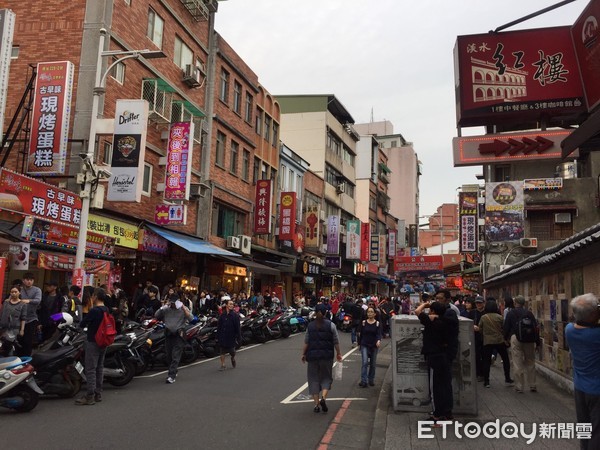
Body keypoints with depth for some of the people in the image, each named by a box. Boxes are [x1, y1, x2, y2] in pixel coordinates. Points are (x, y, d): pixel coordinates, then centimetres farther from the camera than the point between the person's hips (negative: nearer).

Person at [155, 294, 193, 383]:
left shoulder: (184, 309, 0)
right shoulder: (166, 309, 6)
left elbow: (190, 318, -11)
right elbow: (156, 316, -1)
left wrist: (183, 308, -19)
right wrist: (163, 306, -9)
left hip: (179, 334, -4)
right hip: (168, 334, 4)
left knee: (176, 356, -10)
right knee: (169, 356, 12)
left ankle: (171, 376, -14)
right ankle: (174, 372, 31)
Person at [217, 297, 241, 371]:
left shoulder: (235, 315, -8)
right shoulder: (222, 315, -1)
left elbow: (238, 327, -7)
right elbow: (218, 326, 5)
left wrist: (238, 338, -8)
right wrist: (218, 336, 4)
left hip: (231, 336, -2)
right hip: (223, 337, 2)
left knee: (232, 352, 10)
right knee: (222, 352, 5)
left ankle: (233, 359, 40)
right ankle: (223, 365, 16)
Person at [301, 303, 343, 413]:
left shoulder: (310, 326, 2)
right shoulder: (330, 325, -3)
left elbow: (306, 342, 1)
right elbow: (336, 342, -1)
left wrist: (303, 354, 11)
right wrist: (338, 354, 10)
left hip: (312, 355, 1)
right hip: (327, 355, -1)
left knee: (314, 378, 9)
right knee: (326, 377, 13)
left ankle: (316, 404, 8)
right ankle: (323, 398, -9)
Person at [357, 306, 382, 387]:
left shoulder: (378, 323, -2)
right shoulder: (363, 323, 0)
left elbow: (379, 333, -12)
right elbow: (360, 334, 7)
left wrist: (379, 340, -32)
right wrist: (359, 344, 8)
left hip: (374, 346, 1)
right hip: (364, 345, -1)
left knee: (373, 364, 9)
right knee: (365, 362, -12)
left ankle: (371, 380, 24)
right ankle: (363, 381, -13)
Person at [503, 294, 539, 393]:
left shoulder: (510, 314, 2)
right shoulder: (529, 313, 5)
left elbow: (506, 328, 4)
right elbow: (535, 327, 4)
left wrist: (506, 338, 20)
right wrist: (537, 341, 10)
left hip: (515, 338, -2)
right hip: (529, 339, 2)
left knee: (517, 364, 3)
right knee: (530, 363, 12)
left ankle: (519, 386, 7)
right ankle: (532, 386, 18)